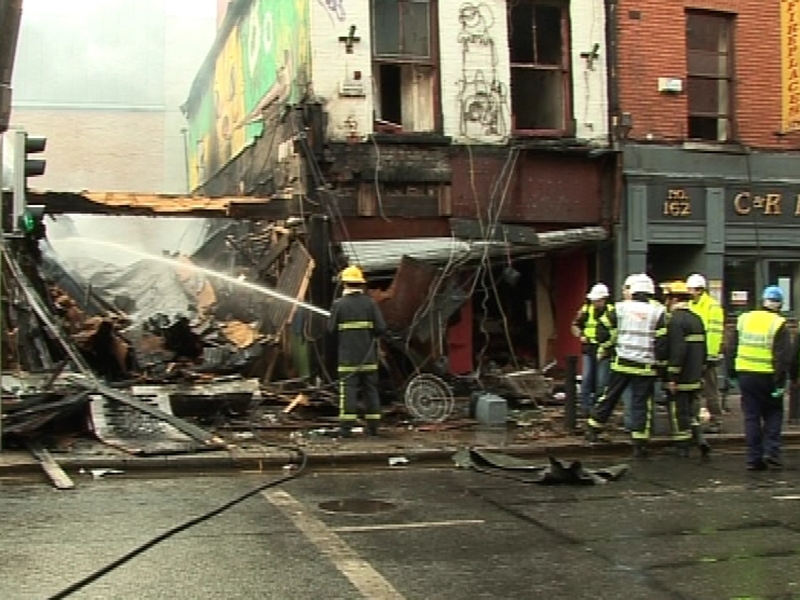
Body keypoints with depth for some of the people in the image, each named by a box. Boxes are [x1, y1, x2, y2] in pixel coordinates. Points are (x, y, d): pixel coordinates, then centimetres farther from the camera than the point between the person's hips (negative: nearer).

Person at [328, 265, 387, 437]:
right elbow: (381, 328, -5)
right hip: (368, 356, 2)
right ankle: (373, 426, 11)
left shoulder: (339, 304, -5)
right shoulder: (370, 303, 0)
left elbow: (331, 328, -2)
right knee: (370, 390, 9)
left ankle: (346, 427, -7)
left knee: (348, 390, -2)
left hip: (348, 356, -2)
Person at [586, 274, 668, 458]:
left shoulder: (620, 308, 2)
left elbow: (603, 330, 2)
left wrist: (605, 348, 17)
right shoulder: (658, 312, -2)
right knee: (641, 403, 3)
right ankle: (640, 443, 2)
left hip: (622, 363, 2)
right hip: (645, 366, -1)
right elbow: (663, 340, -6)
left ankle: (593, 429, 23)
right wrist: (661, 361, 4)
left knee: (609, 396, 14)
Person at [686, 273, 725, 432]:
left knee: (711, 391, -2)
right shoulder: (689, 306, 15)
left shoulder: (712, 306, -8)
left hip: (707, 356, -7)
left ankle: (715, 421, 5)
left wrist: (709, 355, -19)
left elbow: (715, 333, -14)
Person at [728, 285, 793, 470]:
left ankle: (754, 458, 7)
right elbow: (784, 356, -14)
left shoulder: (743, 319, 6)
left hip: (745, 375, 3)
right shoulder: (779, 324, -9)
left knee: (751, 417, 8)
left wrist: (732, 373, 17)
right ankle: (771, 452, 2)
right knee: (773, 415, 13)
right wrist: (780, 381, -11)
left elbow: (733, 349, 11)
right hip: (767, 377, -3)